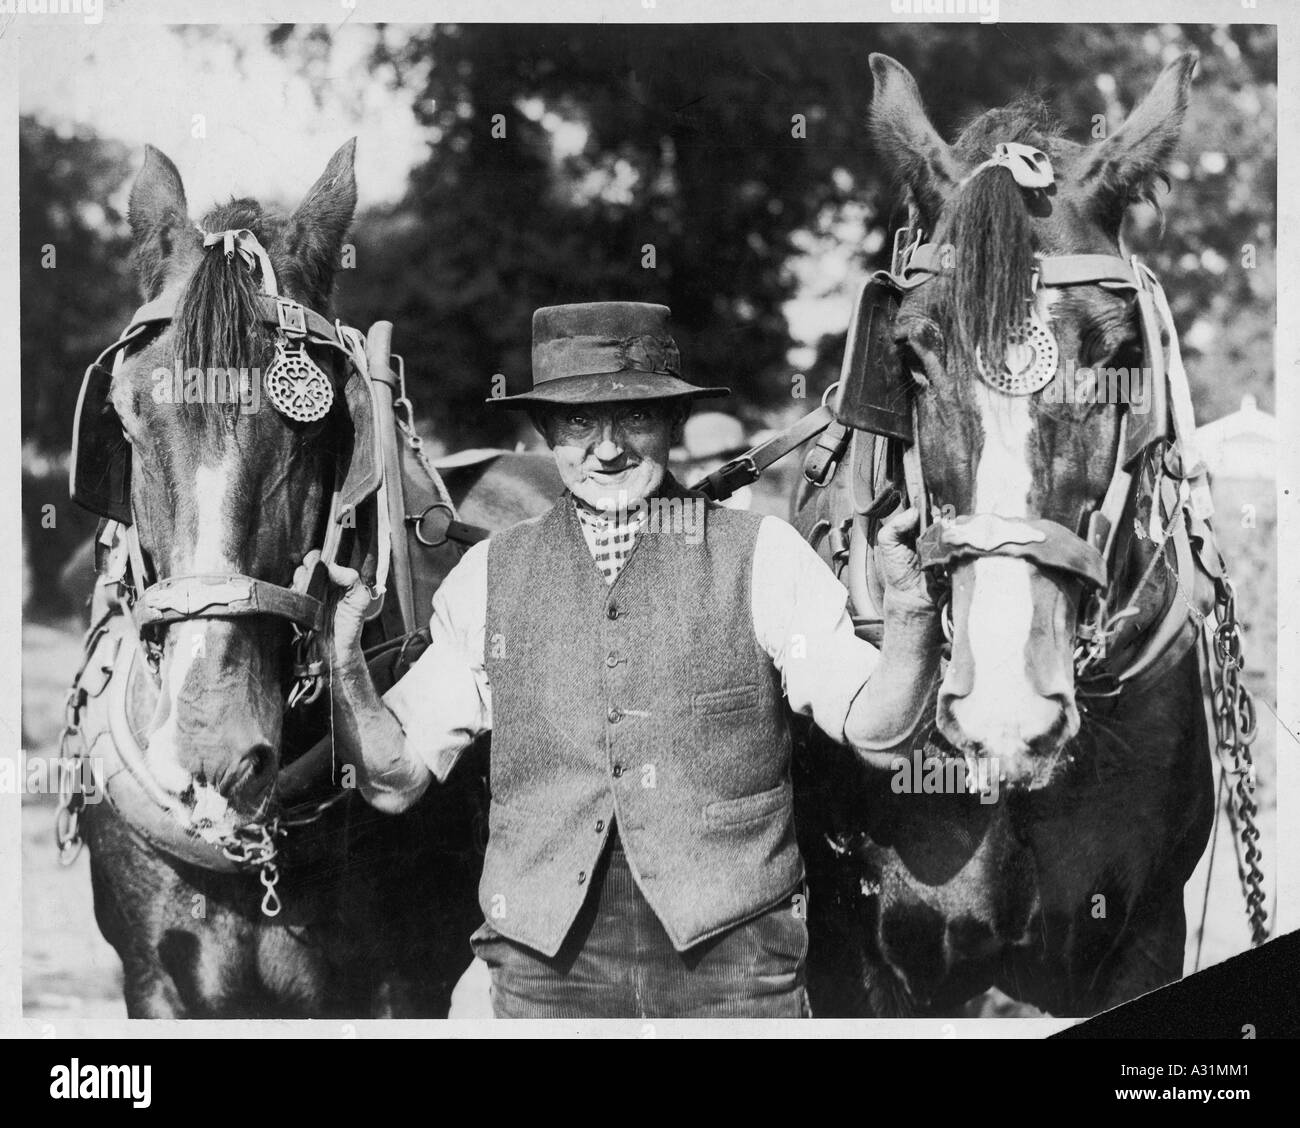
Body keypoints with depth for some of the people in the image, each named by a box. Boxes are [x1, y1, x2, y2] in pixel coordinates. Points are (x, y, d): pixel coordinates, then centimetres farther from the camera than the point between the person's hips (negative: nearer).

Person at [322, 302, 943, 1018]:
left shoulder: (763, 557, 2)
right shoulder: (489, 576, 8)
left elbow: (876, 731, -2)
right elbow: (395, 778, 10)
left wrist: (909, 609, -19)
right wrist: (341, 657, -6)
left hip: (732, 959, -1)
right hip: (549, 957, 1)